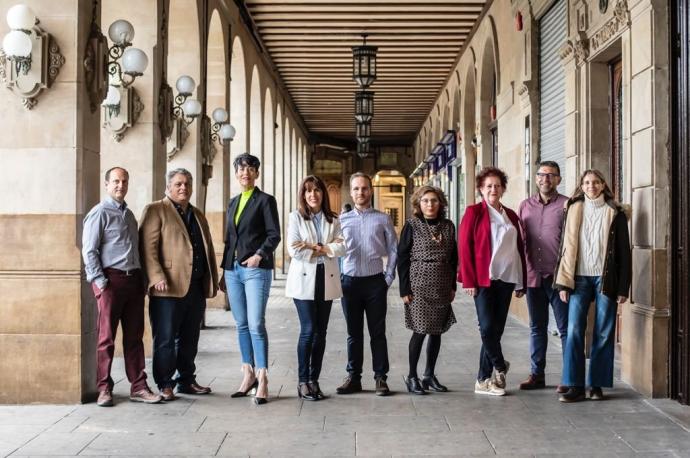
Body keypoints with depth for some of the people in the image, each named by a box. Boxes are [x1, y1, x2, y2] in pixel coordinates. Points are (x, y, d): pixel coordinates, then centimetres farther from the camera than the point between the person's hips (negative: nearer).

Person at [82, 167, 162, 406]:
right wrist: (100, 282, -15)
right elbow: (89, 251, -9)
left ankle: (138, 387, 11)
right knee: (106, 337, 0)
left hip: (134, 280, 7)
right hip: (111, 280, -7)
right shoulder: (99, 213, -4)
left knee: (134, 336, 7)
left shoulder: (129, 214, 18)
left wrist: (142, 279, 15)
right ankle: (104, 388, 9)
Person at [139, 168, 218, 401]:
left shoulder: (198, 215, 21)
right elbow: (148, 247, -9)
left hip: (196, 287, 7)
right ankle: (164, 384, 7)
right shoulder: (156, 210, 0)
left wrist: (212, 281, 14)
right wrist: (157, 277, -19)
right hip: (169, 287, -6)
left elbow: (208, 249, 22)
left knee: (189, 339, 13)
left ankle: (187, 381, 22)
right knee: (165, 339, -1)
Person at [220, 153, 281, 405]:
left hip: (256, 270, -6)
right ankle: (248, 374, 17)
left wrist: (260, 255, -22)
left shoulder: (265, 200, -1)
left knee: (256, 324, -10)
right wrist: (224, 271, 18)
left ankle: (262, 380, -6)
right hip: (233, 269, 6)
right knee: (242, 325, 9)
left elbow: (274, 235, -7)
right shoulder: (233, 202, 18)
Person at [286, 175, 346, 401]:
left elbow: (341, 248, -3)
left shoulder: (333, 219, 11)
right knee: (308, 330, -8)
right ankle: (303, 381, 1)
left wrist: (314, 247, -12)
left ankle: (314, 380, 13)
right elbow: (294, 250, -9)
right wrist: (326, 249, -5)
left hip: (327, 280, 3)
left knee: (321, 332, 4)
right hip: (304, 280, -3)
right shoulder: (296, 217, 2)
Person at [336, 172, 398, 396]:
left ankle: (381, 378, 9)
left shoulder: (382, 219, 3)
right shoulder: (342, 219, 7)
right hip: (350, 281, 2)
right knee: (354, 333, 8)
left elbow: (393, 250, 5)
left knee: (377, 333, 3)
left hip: (375, 282, -1)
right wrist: (338, 278, 2)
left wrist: (388, 278, 0)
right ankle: (353, 378, 14)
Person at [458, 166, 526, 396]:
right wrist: (468, 280, -12)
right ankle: (500, 368, 13)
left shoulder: (510, 216, 14)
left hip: (506, 279, 5)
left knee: (497, 329, 5)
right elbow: (464, 246, -5)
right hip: (483, 279, -5)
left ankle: (484, 380, 13)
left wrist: (521, 282, 11)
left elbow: (519, 248, 16)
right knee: (487, 327, -10)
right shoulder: (474, 213, -1)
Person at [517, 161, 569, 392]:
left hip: (558, 277, -4)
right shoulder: (525, 206, 11)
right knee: (537, 328, 13)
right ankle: (537, 374, 21)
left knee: (565, 328, 2)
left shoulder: (567, 205, -2)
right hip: (533, 276, 5)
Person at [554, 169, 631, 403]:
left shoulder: (615, 213, 4)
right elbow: (566, 246, 7)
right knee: (574, 330, -6)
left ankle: (597, 384, 11)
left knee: (604, 333, 2)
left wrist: (623, 287, -4)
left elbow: (624, 251, 2)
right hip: (579, 278, 1)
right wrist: (564, 283, 1)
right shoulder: (574, 210, 8)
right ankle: (575, 385, -2)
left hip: (605, 278, -1)